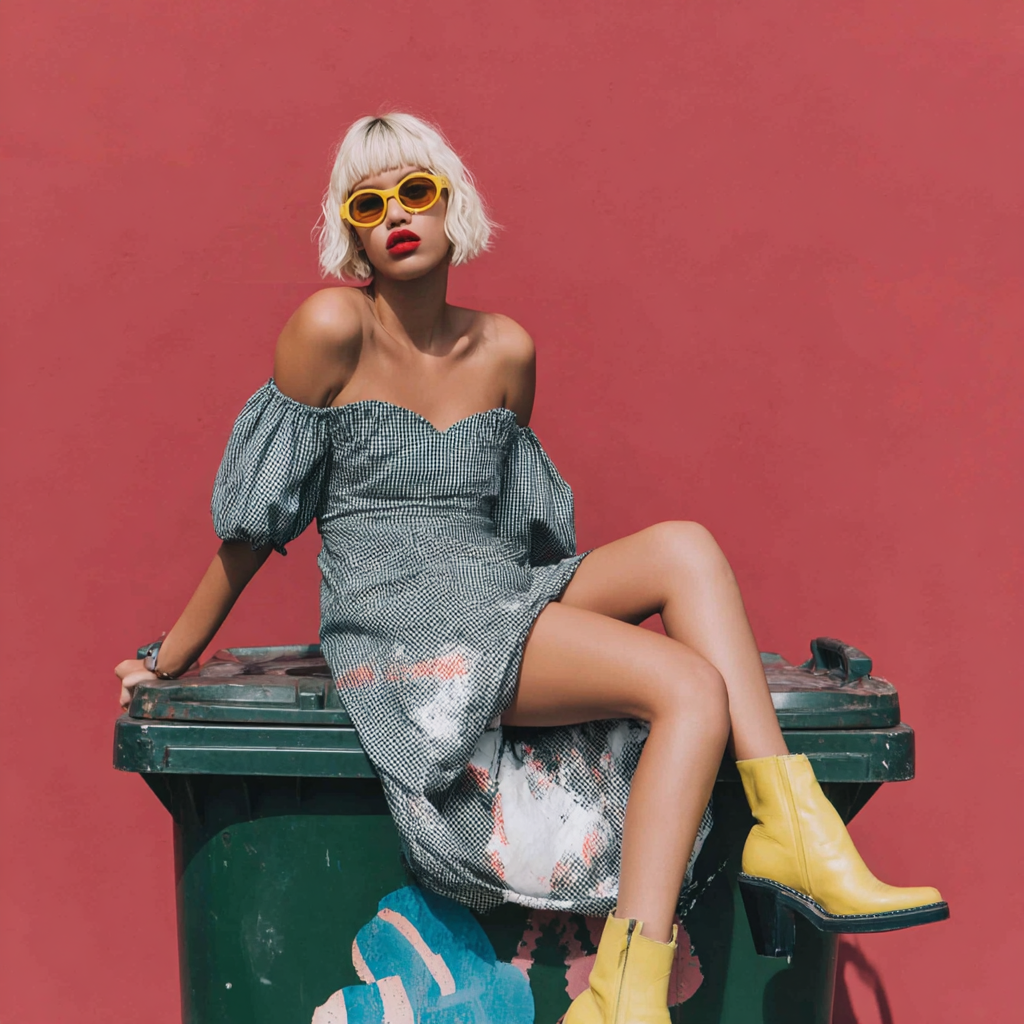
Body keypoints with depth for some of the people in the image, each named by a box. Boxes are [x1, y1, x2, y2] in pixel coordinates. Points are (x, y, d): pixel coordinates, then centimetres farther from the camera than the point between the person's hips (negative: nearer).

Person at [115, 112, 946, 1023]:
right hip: (399, 629, -6)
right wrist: (175, 656, 4)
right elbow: (257, 514, -1)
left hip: (502, 603, 6)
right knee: (691, 686, -23)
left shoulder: (505, 350, 9)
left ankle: (796, 832, -19)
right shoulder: (332, 326, -7)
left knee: (687, 548, -17)